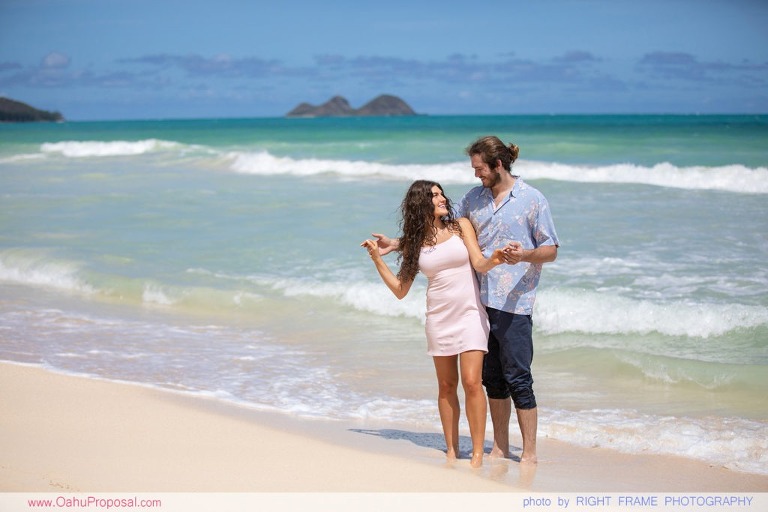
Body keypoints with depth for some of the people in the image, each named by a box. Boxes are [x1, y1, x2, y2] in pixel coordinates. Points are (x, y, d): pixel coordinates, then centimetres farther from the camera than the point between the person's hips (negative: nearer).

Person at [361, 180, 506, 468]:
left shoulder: (461, 226, 2)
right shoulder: (414, 244, 6)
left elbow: (479, 264, -7)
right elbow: (400, 290, 8)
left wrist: (493, 261, -29)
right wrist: (377, 258, 3)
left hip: (469, 314, -2)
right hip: (438, 318, 2)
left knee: (472, 382, -12)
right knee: (446, 385, 6)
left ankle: (478, 453, -8)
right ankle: (451, 451, 14)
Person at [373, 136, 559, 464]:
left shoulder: (532, 200, -3)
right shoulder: (474, 198, 13)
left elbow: (551, 251, -3)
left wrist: (523, 255, -23)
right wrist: (397, 244, 18)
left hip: (513, 303, -5)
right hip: (479, 301, 5)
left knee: (517, 377, -5)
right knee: (492, 377, 10)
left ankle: (529, 452, 2)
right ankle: (499, 447, 19)